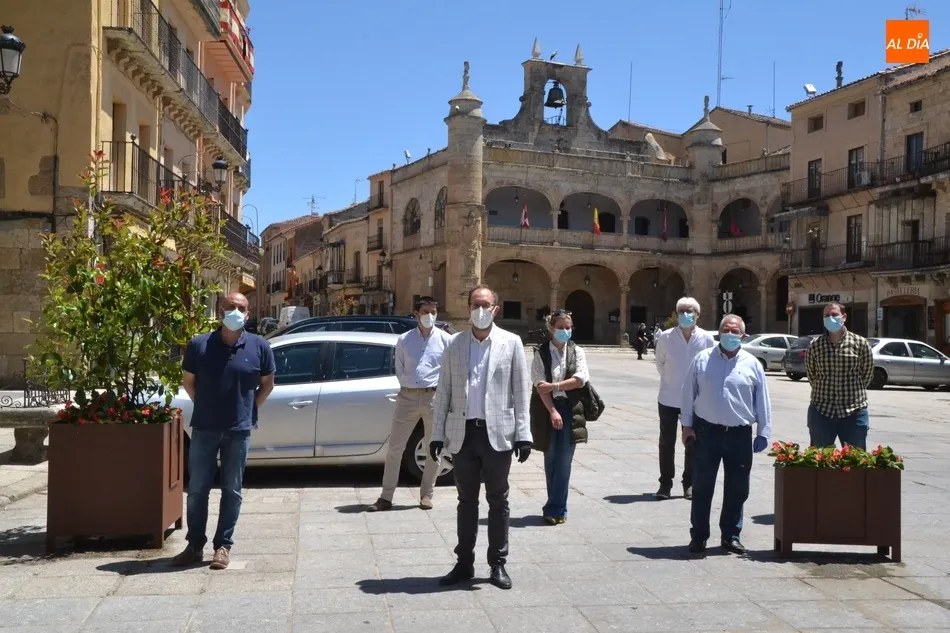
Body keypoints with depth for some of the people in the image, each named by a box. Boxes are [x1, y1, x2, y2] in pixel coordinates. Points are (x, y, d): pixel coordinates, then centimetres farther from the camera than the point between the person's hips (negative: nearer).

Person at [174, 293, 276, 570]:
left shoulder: (259, 347, -3)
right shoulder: (199, 345, -3)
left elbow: (267, 384, 9)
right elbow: (188, 381, 10)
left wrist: (250, 409, 2)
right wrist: (205, 407, 5)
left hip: (239, 430, 0)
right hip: (204, 428, 1)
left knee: (232, 491, 8)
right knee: (197, 489, 8)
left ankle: (223, 546, 19)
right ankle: (195, 545, 22)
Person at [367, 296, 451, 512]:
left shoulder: (445, 339, 1)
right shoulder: (404, 340, 5)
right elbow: (399, 370, 11)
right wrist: (409, 388, 4)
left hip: (435, 397, -1)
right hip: (408, 397, 1)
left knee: (433, 449, 7)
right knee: (394, 448, 1)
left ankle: (426, 494, 22)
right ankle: (386, 497, 8)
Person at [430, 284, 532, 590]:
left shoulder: (511, 342, 1)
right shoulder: (454, 343, 6)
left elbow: (521, 390, 0)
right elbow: (443, 391, 6)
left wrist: (523, 433, -5)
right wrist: (437, 433, 2)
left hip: (497, 433, -2)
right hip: (463, 432, 2)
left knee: (498, 501, 8)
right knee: (466, 500, 11)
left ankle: (498, 564, 20)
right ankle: (464, 563, 22)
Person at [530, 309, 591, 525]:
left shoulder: (577, 351, 6)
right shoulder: (541, 353, 1)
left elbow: (580, 379, -6)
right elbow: (540, 385, -7)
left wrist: (555, 386, -14)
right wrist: (552, 411, -15)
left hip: (570, 410, 0)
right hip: (547, 409, 0)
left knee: (564, 462, -3)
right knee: (551, 460, 6)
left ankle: (555, 509, 1)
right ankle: (559, 508, 17)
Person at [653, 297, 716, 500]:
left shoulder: (707, 339, -9)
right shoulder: (665, 337, -9)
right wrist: (671, 382, 9)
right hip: (668, 397, 0)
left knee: (692, 443, 10)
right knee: (667, 442, 7)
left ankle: (689, 483, 23)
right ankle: (665, 483, 18)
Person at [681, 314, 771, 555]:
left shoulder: (752, 364, 3)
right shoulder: (702, 360, 1)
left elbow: (762, 400, 6)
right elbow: (689, 393, 4)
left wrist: (763, 433, 4)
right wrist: (687, 424, 2)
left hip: (740, 434, 1)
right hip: (706, 431, -1)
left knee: (737, 489, 8)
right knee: (702, 487, 5)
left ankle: (730, 535, 23)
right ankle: (698, 535, 16)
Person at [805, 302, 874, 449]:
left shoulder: (860, 343, -1)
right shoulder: (814, 345, 2)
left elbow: (868, 373, 7)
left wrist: (852, 391, 7)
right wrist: (823, 392, 7)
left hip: (854, 411, -1)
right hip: (821, 410, 1)